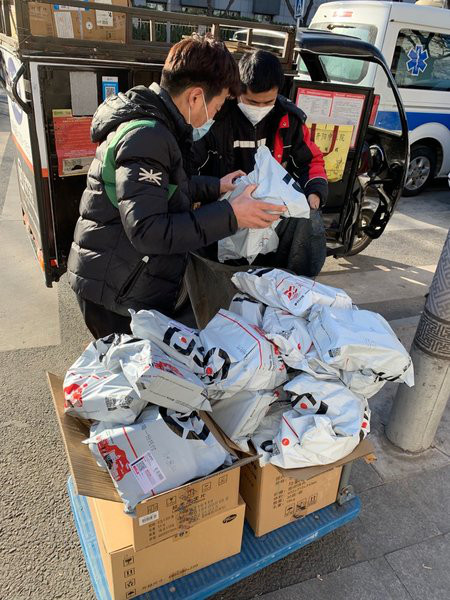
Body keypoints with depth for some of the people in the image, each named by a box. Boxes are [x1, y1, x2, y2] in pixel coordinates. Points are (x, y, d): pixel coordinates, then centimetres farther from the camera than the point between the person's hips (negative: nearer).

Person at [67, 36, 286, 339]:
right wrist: (229, 215, -28)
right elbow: (147, 231, -32)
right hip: (117, 295, -10)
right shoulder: (146, 136, -24)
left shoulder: (154, 125, 9)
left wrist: (215, 187, 15)